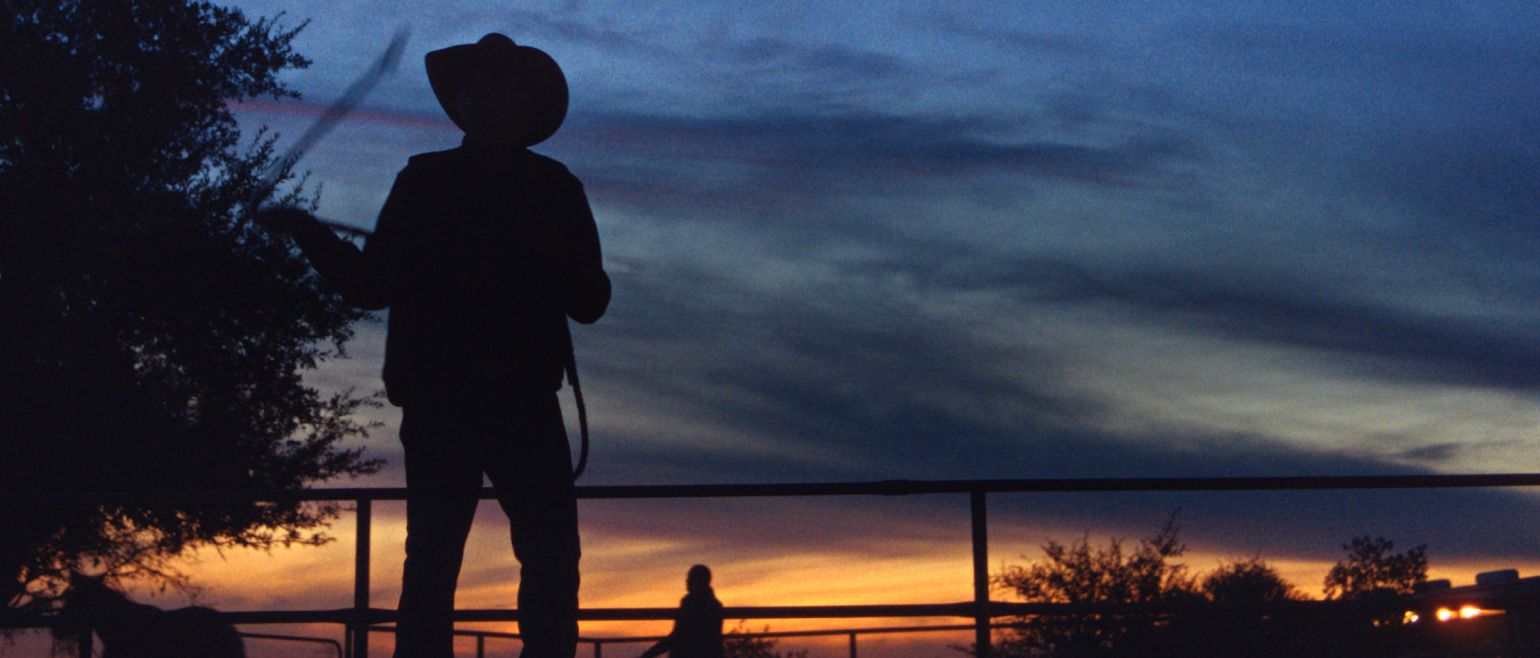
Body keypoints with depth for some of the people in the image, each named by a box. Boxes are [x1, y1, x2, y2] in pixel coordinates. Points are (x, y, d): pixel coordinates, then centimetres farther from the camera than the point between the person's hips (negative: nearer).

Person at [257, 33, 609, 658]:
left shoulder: (553, 188, 9)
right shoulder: (423, 181, 10)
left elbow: (590, 301, 5)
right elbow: (371, 285, 7)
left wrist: (560, 254, -14)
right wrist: (310, 232, -7)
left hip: (525, 403, 1)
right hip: (438, 401, 0)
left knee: (552, 561, -7)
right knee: (431, 563, -5)